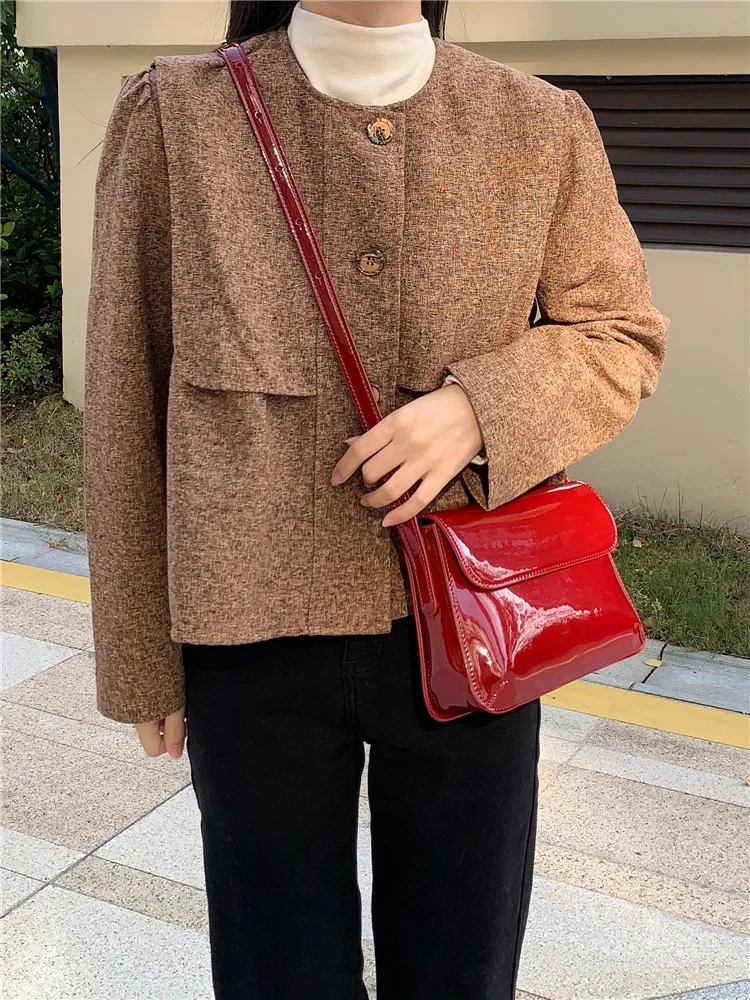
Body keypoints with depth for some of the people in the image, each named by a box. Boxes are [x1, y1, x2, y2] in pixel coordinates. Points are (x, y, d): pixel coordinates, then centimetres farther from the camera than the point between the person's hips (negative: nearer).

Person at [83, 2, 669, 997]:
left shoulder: (542, 127, 0)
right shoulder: (175, 116, -3)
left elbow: (625, 334, 8)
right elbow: (125, 398, -1)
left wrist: (481, 408, -14)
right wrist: (139, 656, 2)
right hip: (258, 633, -1)